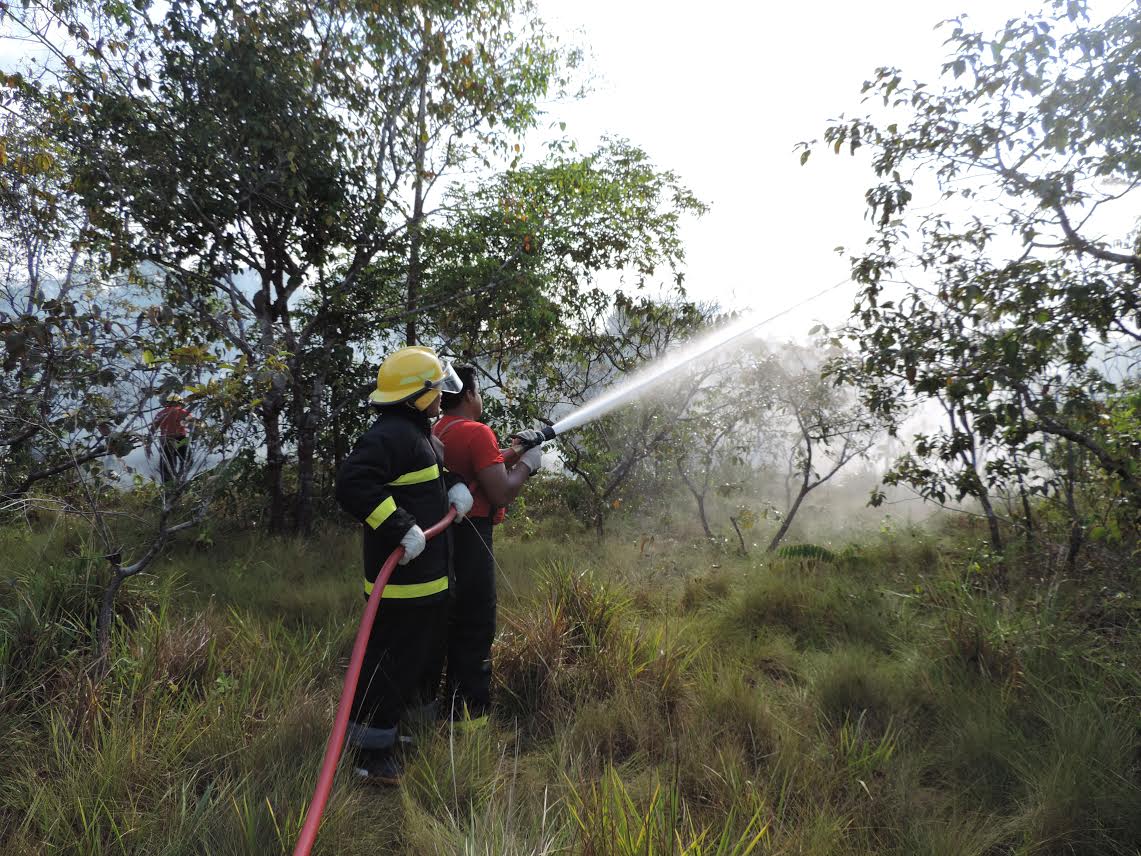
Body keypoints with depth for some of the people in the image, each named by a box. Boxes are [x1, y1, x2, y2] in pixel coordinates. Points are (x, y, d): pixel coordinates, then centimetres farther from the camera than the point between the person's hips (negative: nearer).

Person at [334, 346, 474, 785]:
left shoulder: (416, 433, 15)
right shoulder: (391, 434, -21)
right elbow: (352, 482, -32)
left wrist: (453, 485, 7)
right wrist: (401, 527, -34)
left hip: (428, 575, 11)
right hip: (403, 579, -11)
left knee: (427, 654, 24)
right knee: (392, 660, 0)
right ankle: (372, 747, 16)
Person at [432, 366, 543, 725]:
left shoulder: (437, 432, 12)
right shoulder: (476, 432, -16)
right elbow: (501, 494, -20)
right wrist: (527, 463, -5)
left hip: (445, 535, 9)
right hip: (470, 538, -9)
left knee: (455, 624, 19)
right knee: (476, 628, 1)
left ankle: (453, 701, 32)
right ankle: (472, 713, 9)